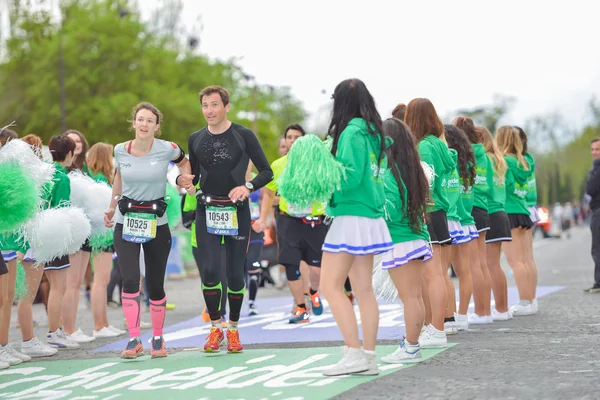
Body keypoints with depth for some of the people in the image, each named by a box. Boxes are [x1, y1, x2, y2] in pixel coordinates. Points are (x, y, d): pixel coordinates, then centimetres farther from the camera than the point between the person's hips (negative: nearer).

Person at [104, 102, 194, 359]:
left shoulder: (167, 149, -8)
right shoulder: (120, 151, -1)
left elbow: (184, 162, 15)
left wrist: (187, 181, -1)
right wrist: (112, 208, 19)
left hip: (156, 224, -1)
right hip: (126, 223, 1)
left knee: (155, 285, 5)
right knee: (129, 280, -15)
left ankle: (158, 339, 22)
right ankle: (134, 341, -11)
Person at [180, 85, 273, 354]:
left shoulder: (244, 136, -1)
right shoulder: (196, 139, 9)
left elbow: (266, 171, 0)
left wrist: (248, 187, -17)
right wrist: (182, 180, -5)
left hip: (237, 211, -2)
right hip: (207, 211, 2)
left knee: (235, 273, 1)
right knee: (210, 270, -10)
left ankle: (233, 328, 18)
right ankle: (215, 328, 6)